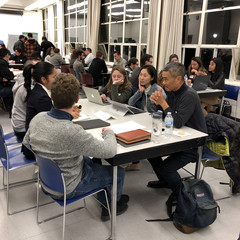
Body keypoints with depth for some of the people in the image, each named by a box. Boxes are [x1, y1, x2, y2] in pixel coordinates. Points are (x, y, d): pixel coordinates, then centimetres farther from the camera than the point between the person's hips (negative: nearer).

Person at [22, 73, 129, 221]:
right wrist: (109, 133, -6)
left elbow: (26, 143, 5)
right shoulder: (72, 132, -38)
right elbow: (110, 151, -27)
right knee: (118, 172, 12)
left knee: (91, 161, 27)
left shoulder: (38, 118, -16)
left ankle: (105, 204, 41)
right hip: (66, 189, -7)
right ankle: (114, 205, 42)